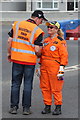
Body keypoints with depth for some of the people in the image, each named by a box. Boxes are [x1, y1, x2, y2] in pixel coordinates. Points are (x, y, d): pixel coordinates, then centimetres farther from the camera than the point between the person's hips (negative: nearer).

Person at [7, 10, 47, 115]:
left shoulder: (17, 24, 2)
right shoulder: (38, 31, -9)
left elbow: (9, 41, 2)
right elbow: (37, 49, -12)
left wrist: (9, 53, 14)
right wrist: (39, 56, 10)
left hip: (16, 59, 3)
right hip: (30, 60, -3)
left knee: (15, 83, 11)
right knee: (28, 84, 8)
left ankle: (14, 107, 11)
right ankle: (26, 108, 10)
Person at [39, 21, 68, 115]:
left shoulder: (60, 41, -7)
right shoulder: (45, 41, 15)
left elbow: (64, 56, -9)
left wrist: (61, 69, -15)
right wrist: (40, 67, 19)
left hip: (54, 67, -7)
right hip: (44, 67, 7)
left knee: (56, 89, -3)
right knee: (45, 88, 8)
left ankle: (58, 107, 7)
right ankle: (47, 106, 17)